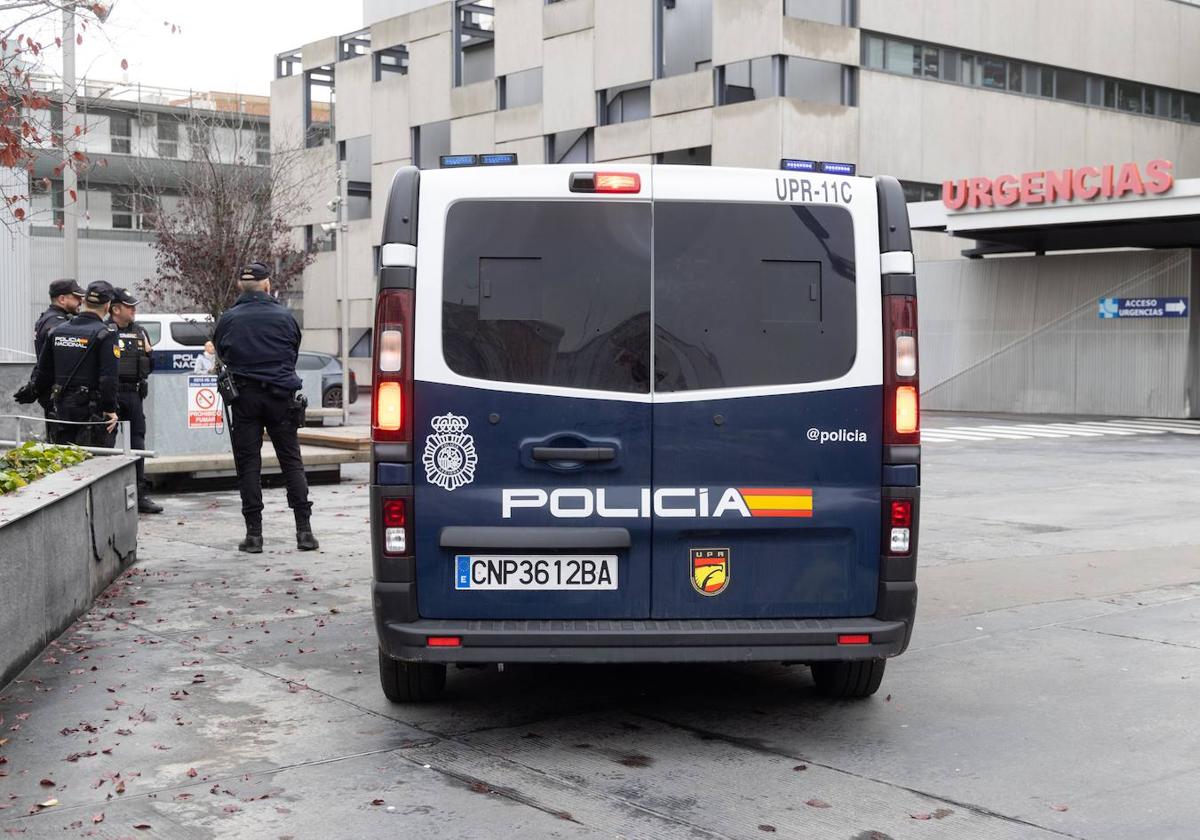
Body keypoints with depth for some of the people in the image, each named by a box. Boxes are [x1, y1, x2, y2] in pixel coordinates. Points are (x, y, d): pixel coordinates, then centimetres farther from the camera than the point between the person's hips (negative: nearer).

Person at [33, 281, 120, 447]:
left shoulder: (58, 330, 8)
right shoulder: (105, 334, -11)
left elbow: (43, 370, 15)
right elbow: (108, 377, -19)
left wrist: (43, 396, 28)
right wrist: (110, 409, -14)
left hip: (62, 407, 6)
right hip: (92, 408, -6)